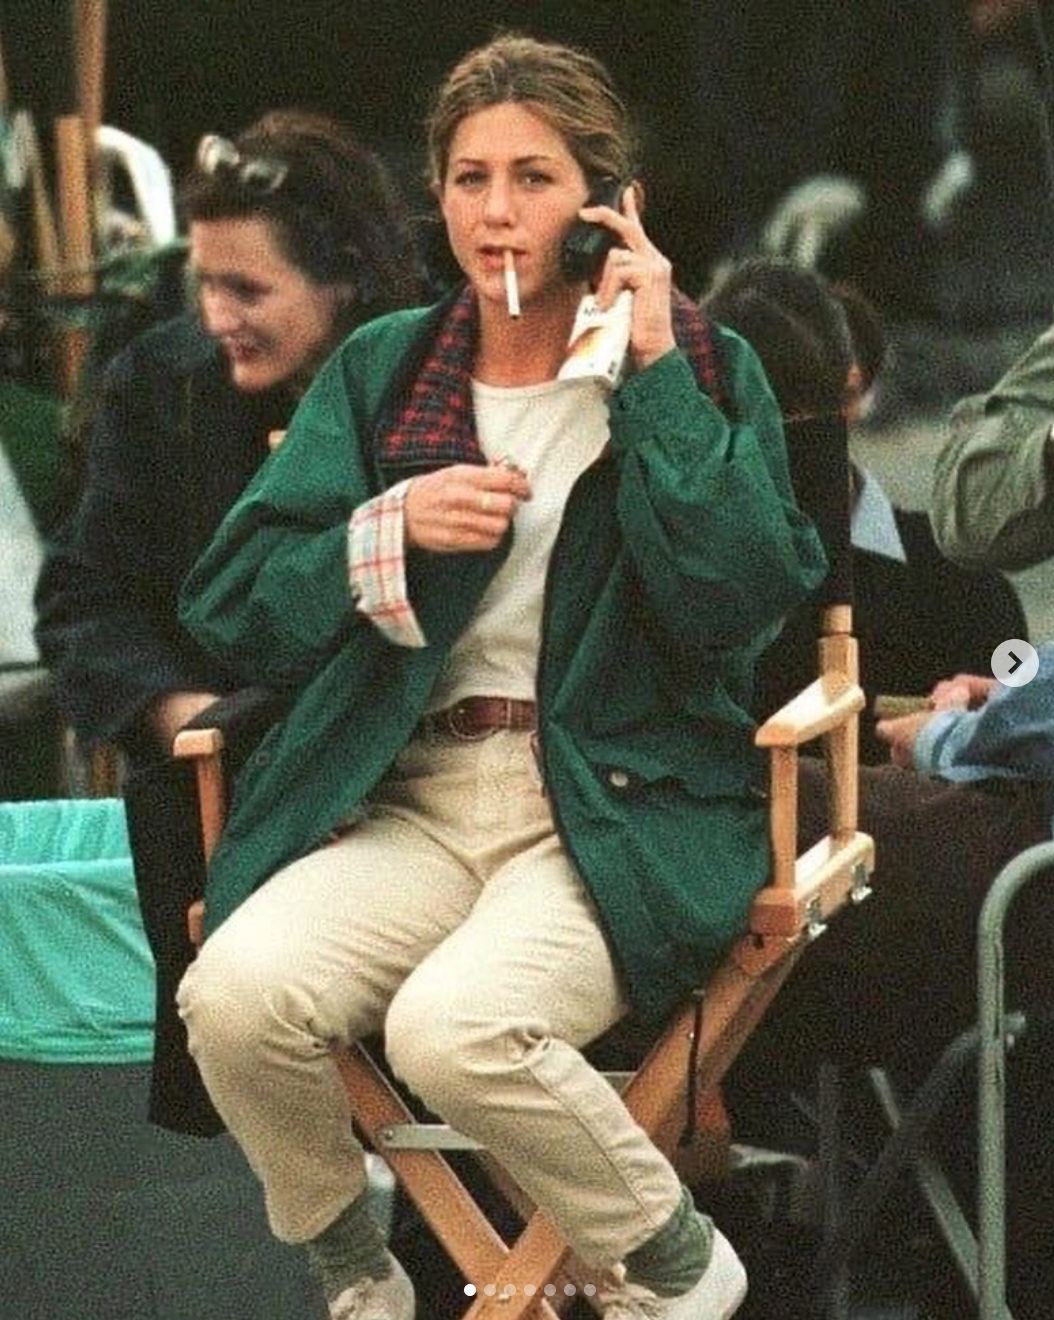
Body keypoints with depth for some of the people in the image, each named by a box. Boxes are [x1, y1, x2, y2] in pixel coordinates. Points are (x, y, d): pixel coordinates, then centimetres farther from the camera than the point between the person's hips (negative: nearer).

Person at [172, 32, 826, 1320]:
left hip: (621, 814, -3)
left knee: (451, 1024, -33)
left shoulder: (701, 369, 7)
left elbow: (744, 603, -9)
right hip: (409, 801, 3)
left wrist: (653, 373, -9)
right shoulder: (380, 371, 14)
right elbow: (231, 604, 9)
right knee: (236, 994, -28)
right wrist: (394, 528, -8)